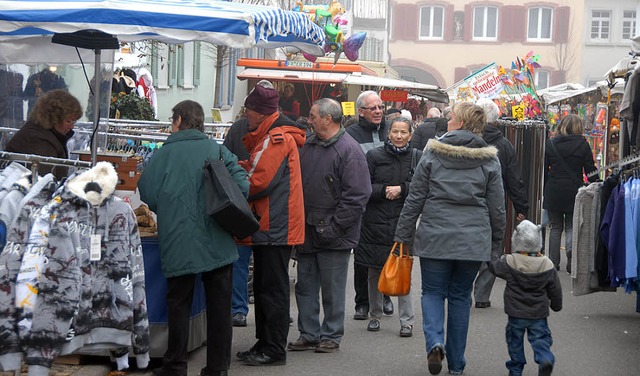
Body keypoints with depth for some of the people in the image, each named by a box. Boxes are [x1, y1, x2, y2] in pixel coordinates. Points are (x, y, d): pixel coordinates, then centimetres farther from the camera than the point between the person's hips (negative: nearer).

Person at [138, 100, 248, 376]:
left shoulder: (163, 154, -1)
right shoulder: (218, 150, 2)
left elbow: (147, 193, 1)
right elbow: (241, 184, -5)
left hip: (179, 243, -1)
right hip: (218, 243, 1)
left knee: (178, 304, 10)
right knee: (219, 306, 8)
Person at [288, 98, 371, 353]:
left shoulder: (349, 150, -12)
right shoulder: (308, 146, 11)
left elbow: (357, 196, -16)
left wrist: (335, 227, -17)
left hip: (334, 236, -7)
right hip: (307, 231, 7)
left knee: (332, 289, 3)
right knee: (305, 286, 12)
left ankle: (331, 336, 13)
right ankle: (308, 335, 21)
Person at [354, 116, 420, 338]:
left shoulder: (417, 158, 2)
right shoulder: (374, 156, 2)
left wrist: (402, 189, -14)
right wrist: (384, 191, -12)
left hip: (404, 223, -1)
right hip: (376, 222, 1)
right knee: (375, 273, 10)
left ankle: (406, 320, 2)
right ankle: (375, 315, 25)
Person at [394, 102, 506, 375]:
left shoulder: (433, 153, -3)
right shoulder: (489, 160, 1)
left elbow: (414, 199, -1)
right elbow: (497, 208, 4)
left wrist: (403, 235, 6)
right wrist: (496, 244, 14)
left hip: (435, 237, -2)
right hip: (474, 240, 2)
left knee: (433, 292, 11)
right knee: (460, 296, 12)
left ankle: (435, 342, -14)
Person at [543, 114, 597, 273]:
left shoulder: (551, 144, 2)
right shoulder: (582, 145, -2)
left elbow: (544, 170, 4)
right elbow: (590, 171, -1)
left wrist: (544, 191, 10)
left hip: (553, 192, 1)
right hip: (574, 191, -1)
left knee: (556, 228, 10)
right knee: (571, 227, 7)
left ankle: (553, 263, 7)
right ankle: (571, 262, -11)